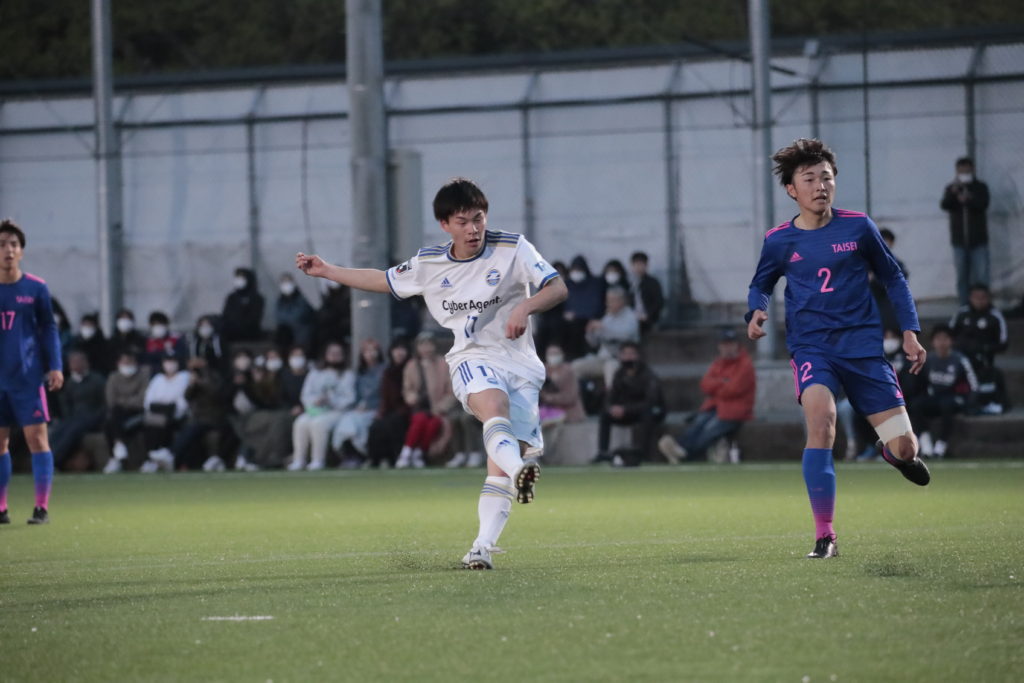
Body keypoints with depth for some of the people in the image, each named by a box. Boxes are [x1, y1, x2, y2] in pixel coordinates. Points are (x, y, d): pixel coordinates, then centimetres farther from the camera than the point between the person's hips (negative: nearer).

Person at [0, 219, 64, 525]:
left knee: (37, 437, -5)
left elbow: (49, 329, 7)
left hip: (28, 376, -2)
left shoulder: (36, 288, 1)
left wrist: (55, 367, -2)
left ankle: (42, 507, -3)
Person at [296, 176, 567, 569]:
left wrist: (525, 306, -24)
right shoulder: (428, 264, 8)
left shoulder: (513, 249, 0)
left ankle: (482, 547, -7)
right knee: (494, 406, -37)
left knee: (500, 465, -10)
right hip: (472, 360, -1)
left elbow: (558, 288, -5)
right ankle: (521, 470, -65)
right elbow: (384, 281, 25)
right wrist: (326, 271, 24)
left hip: (520, 364, 1)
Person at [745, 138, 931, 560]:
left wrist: (910, 330, 7)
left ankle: (895, 452, 40)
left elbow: (892, 278, 14)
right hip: (811, 347, -1)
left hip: (863, 344, 1)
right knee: (820, 421, -30)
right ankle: (824, 537, -22)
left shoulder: (858, 227, 2)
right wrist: (756, 312, -2)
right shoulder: (779, 240, 2)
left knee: (905, 449, -3)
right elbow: (761, 285, 20)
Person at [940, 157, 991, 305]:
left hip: (978, 241, -1)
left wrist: (968, 200, -32)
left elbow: (983, 204, -13)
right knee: (962, 278, 2)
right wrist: (953, 192, -30)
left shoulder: (981, 187, 4)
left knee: (981, 277, -5)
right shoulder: (951, 189, 6)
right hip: (959, 241, 1)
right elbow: (944, 205, -11)